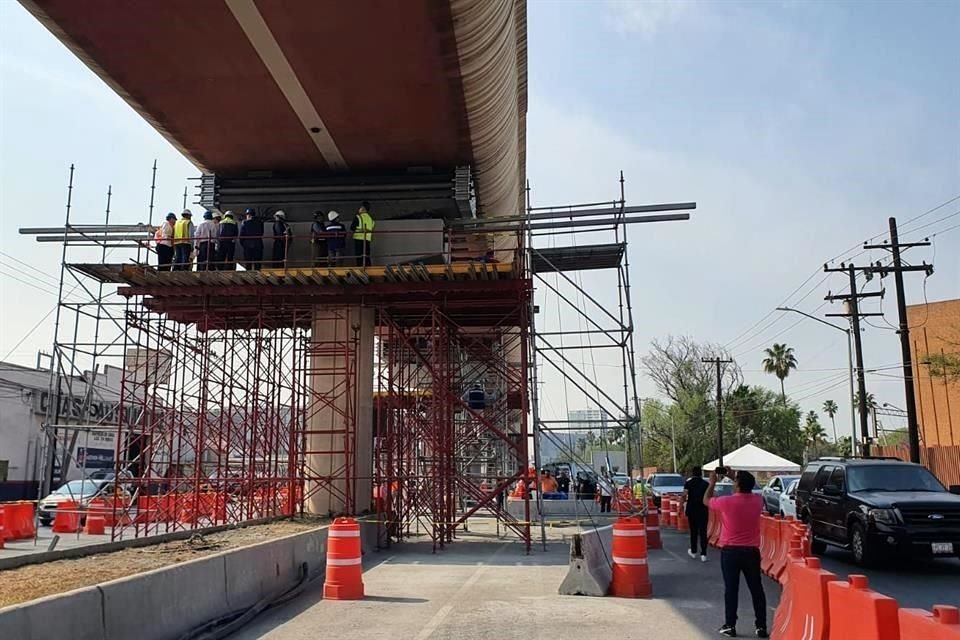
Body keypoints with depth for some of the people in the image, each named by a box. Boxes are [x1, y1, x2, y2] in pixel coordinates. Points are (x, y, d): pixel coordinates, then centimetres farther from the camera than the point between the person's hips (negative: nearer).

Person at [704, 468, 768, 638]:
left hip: (730, 551, -3)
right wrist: (734, 477, 23)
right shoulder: (758, 500, -5)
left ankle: (730, 626, 8)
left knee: (731, 589, 4)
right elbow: (748, 490, 21)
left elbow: (706, 501, 5)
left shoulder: (727, 502, -15)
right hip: (752, 551, 3)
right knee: (756, 589, 9)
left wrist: (712, 483, 16)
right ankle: (761, 627, 11)